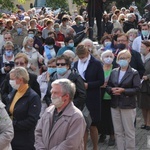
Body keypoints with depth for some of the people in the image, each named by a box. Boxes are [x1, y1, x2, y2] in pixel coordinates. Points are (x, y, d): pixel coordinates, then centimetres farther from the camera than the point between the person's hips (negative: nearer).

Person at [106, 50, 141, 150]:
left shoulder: (134, 73, -4)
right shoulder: (114, 72, 10)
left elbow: (137, 89, -10)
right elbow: (108, 86, 12)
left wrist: (123, 91, -19)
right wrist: (112, 90, -10)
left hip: (128, 106, -5)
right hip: (115, 105, 5)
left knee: (129, 131, 0)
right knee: (118, 132, 9)